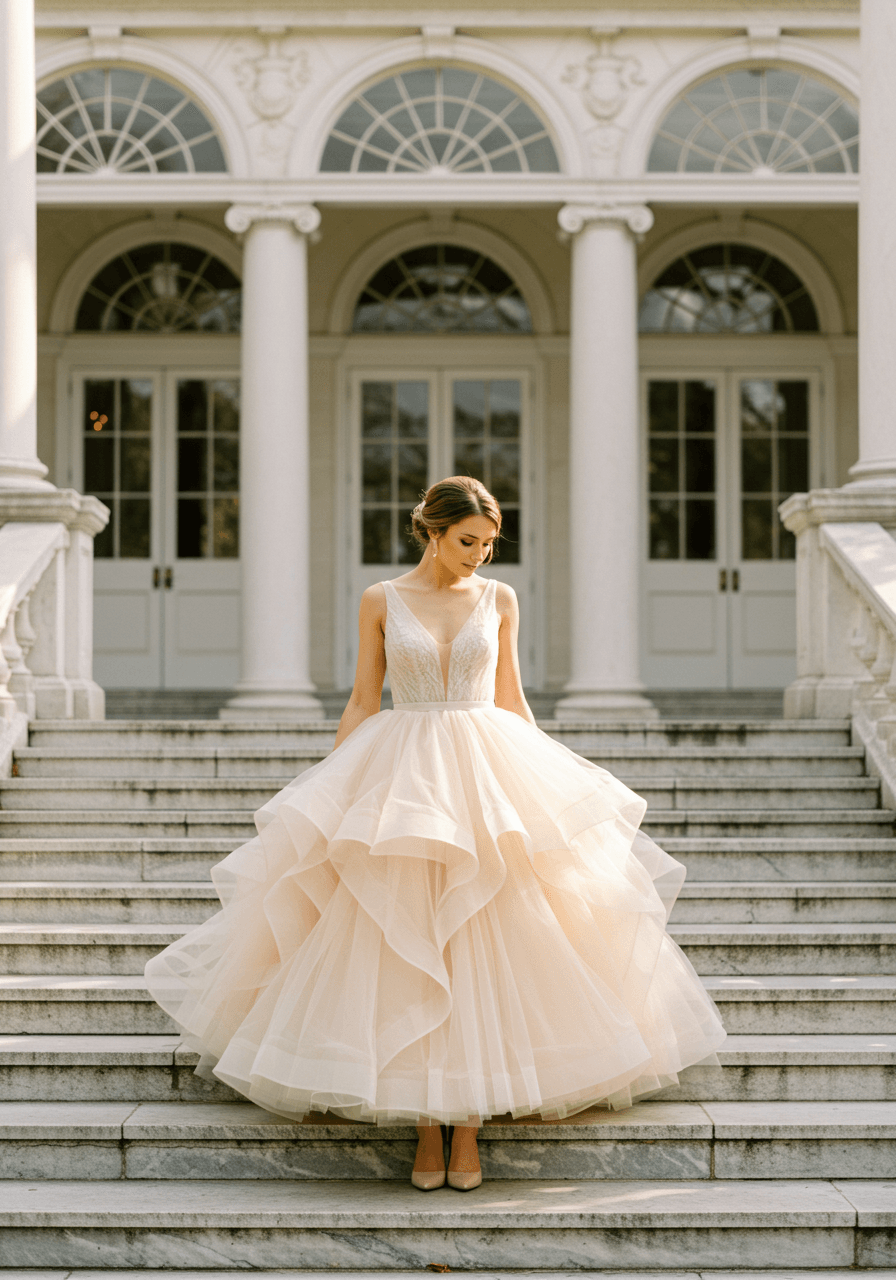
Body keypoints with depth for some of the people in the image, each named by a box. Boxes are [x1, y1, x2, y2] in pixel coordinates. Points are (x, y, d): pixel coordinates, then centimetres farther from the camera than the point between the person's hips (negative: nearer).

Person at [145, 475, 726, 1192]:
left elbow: (511, 700, 12)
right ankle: (426, 1126, 6)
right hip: (401, 779, -1)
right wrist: (328, 797, 4)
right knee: (407, 955, -2)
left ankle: (468, 1129, 3)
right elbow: (362, 702, 7)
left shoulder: (499, 600, 7)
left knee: (482, 952, -3)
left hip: (490, 780, 1)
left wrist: (549, 784, 10)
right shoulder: (382, 601, 3)